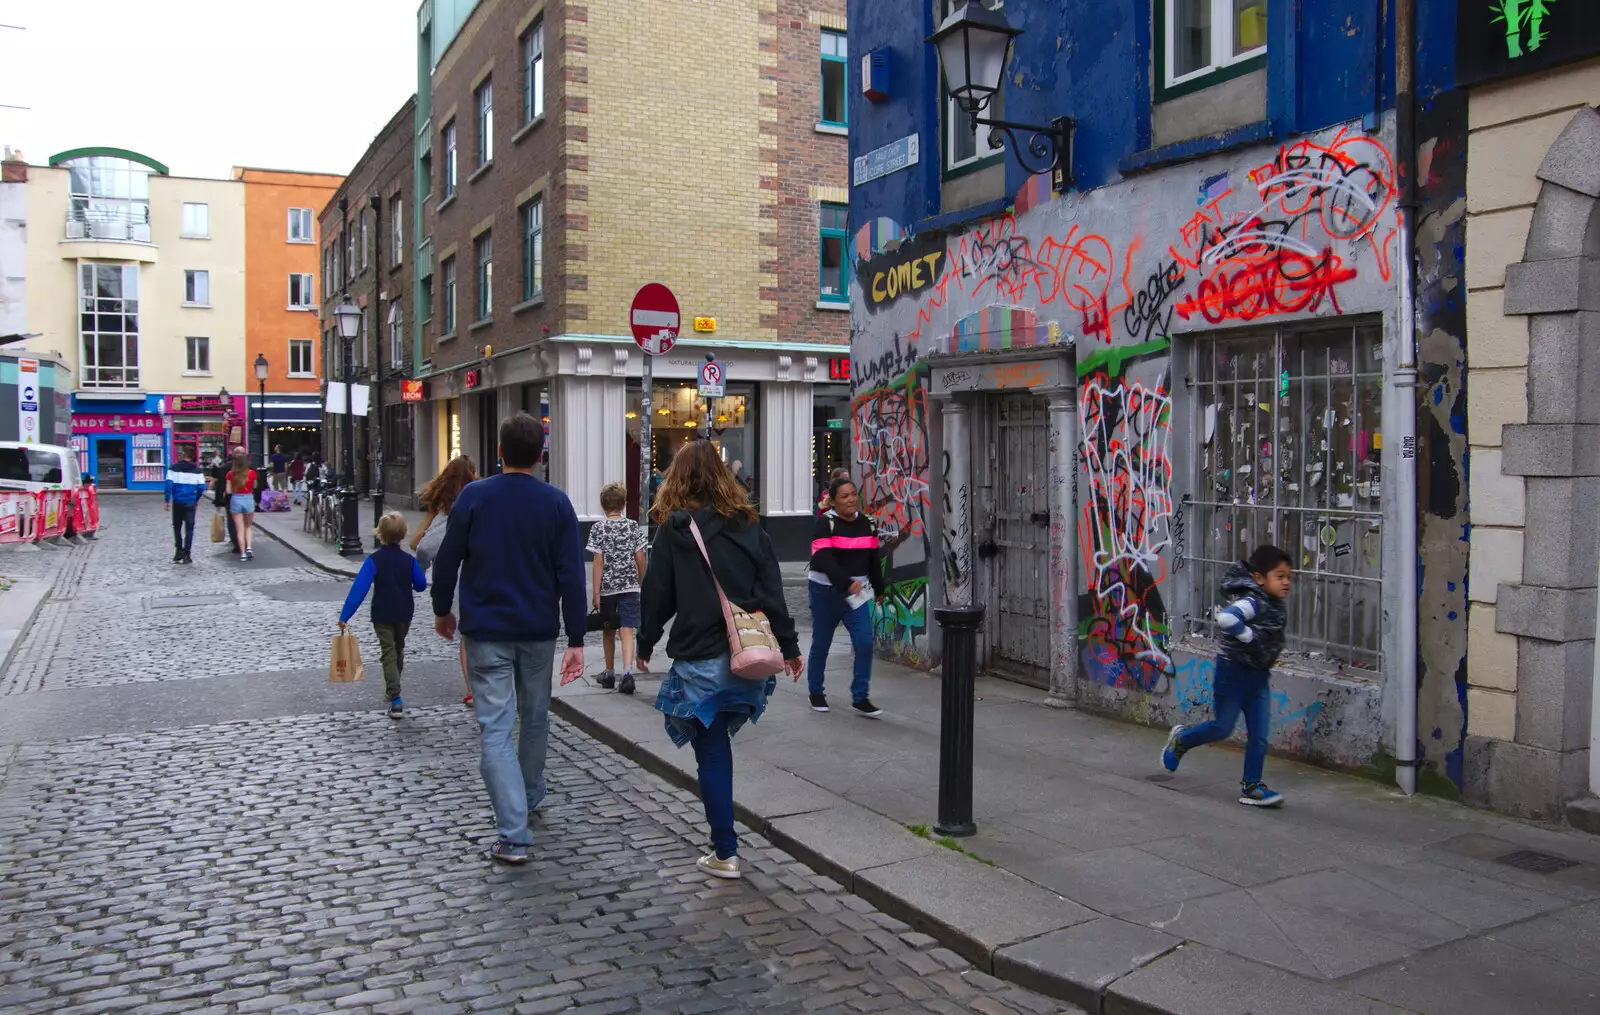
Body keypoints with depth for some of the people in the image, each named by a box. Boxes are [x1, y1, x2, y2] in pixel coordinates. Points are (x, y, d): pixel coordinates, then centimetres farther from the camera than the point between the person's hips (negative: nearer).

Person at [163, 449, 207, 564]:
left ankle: (179, 551, 14)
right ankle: (186, 555, 0)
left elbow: (168, 485, -8)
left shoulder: (174, 468, -2)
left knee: (177, 526, 16)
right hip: (190, 503, 0)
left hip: (177, 502, 0)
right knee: (189, 528, 3)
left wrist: (167, 501, 0)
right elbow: (201, 488, -2)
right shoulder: (197, 470, 0)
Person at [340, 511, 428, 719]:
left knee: (389, 654, -2)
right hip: (404, 615, 3)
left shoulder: (374, 561, -14)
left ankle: (396, 700, -13)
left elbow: (359, 589, -20)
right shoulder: (409, 560, -6)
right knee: (398, 651, 22)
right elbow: (421, 585, 0)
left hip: (382, 616, -3)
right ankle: (392, 689, 39)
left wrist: (344, 616, -20)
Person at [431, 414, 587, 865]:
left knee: (495, 729, -2)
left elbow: (447, 560, -1)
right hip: (538, 630, 2)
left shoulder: (473, 497, -6)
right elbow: (571, 576, -7)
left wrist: (442, 610, 16)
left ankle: (513, 836, -9)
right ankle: (531, 796, 41)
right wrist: (576, 640, -3)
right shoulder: (556, 502, -4)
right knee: (535, 717, 21)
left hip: (486, 630, -2)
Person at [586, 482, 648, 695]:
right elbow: (640, 560, 3)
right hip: (629, 587, 0)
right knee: (627, 631, -5)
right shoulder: (633, 526, 1)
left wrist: (596, 592, -7)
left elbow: (598, 562, -9)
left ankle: (610, 674, 26)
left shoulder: (598, 528, -5)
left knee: (609, 631, 15)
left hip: (607, 588, 0)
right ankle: (627, 672, -22)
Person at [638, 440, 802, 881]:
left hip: (699, 659, -4)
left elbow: (658, 594, -2)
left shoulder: (674, 528, -5)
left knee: (712, 752, 4)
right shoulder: (747, 524, 5)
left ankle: (725, 854, 7)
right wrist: (789, 646, 7)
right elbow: (772, 590, 3)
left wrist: (645, 644, 12)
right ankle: (722, 835, 28)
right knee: (718, 744, 21)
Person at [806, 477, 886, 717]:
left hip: (857, 592, 4)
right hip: (825, 591, -4)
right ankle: (816, 692, 27)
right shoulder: (824, 523, -12)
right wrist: (846, 583, -35)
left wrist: (879, 589, 21)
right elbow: (823, 559, -24)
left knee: (865, 643, -7)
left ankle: (860, 698, 2)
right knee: (821, 644, 9)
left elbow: (874, 559, 16)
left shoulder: (867, 524, 6)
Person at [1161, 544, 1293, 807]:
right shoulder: (1253, 602, -23)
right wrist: (1250, 638, -29)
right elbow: (1226, 618, -41)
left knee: (1259, 734, 5)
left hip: (1259, 675, 8)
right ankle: (1181, 739, 31)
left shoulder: (1276, 606, 6)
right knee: (1222, 728, 5)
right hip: (1234, 670, -8)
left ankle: (1251, 786, 15)